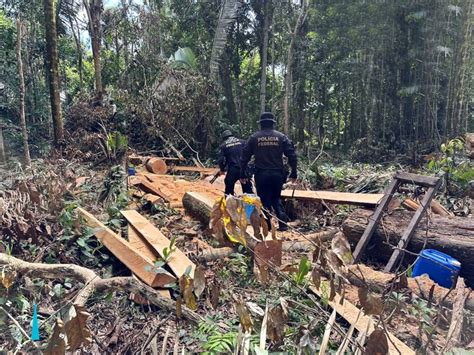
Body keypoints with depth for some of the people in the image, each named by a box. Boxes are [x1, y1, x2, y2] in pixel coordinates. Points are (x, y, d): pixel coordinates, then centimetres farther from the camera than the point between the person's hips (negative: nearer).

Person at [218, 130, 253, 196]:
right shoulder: (242, 142, 8)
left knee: (229, 190, 13)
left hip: (232, 170, -1)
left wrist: (222, 170, 14)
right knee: (248, 190, 9)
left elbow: (221, 160, -1)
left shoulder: (223, 145, 4)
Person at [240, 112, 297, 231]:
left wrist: (243, 174, 9)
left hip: (261, 175, -1)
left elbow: (245, 156, 2)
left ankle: (267, 226, 10)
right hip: (277, 174, 2)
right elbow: (292, 155, -1)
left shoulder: (254, 137, 1)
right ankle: (283, 223, 7)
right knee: (276, 199, 18)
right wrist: (293, 173, 5)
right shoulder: (281, 136, 2)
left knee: (264, 200, 9)